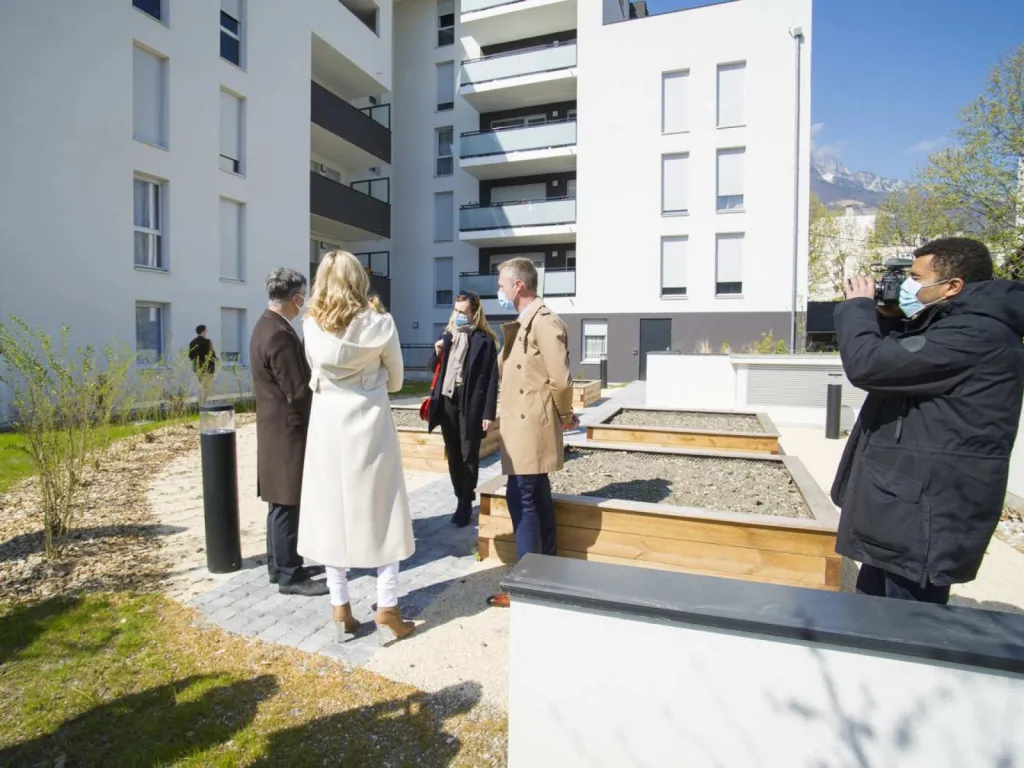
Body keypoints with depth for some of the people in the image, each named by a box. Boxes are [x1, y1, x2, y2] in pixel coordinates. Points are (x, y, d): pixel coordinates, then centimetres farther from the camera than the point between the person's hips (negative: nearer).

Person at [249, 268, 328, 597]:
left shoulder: (266, 326, 11)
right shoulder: (280, 334, -22)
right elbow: (298, 392, -22)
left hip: (277, 428, 10)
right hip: (287, 431, -10)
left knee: (281, 504, 17)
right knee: (286, 504, -1)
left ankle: (279, 565, 29)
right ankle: (290, 575, 10)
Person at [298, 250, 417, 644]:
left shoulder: (311, 326, -2)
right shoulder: (379, 323, -8)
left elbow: (315, 375, 12)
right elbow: (395, 380, 4)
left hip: (328, 427, 2)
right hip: (369, 425, -2)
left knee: (332, 515, 10)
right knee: (380, 514, 7)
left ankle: (341, 612, 19)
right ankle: (387, 611, 13)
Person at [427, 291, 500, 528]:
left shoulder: (484, 341, -7)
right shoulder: (447, 335, 10)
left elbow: (491, 379, -10)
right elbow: (435, 368, 17)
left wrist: (488, 413, -15)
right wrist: (437, 353, -5)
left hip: (470, 405, -6)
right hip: (447, 402, 6)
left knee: (469, 455, 2)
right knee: (453, 455, 12)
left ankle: (466, 503, 13)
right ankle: (461, 499, 24)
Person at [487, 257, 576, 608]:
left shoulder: (545, 323, -17)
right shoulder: (524, 323, 15)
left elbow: (560, 379, -20)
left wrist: (564, 416, -5)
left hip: (532, 427, -10)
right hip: (524, 426, 10)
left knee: (521, 499, -5)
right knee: (537, 498, 15)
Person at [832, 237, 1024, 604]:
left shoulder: (975, 334, -20)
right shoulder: (952, 327, 14)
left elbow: (868, 365, -27)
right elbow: (898, 362, 28)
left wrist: (857, 307, -9)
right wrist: (885, 318, 10)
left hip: (923, 522, -11)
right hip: (905, 512, 11)